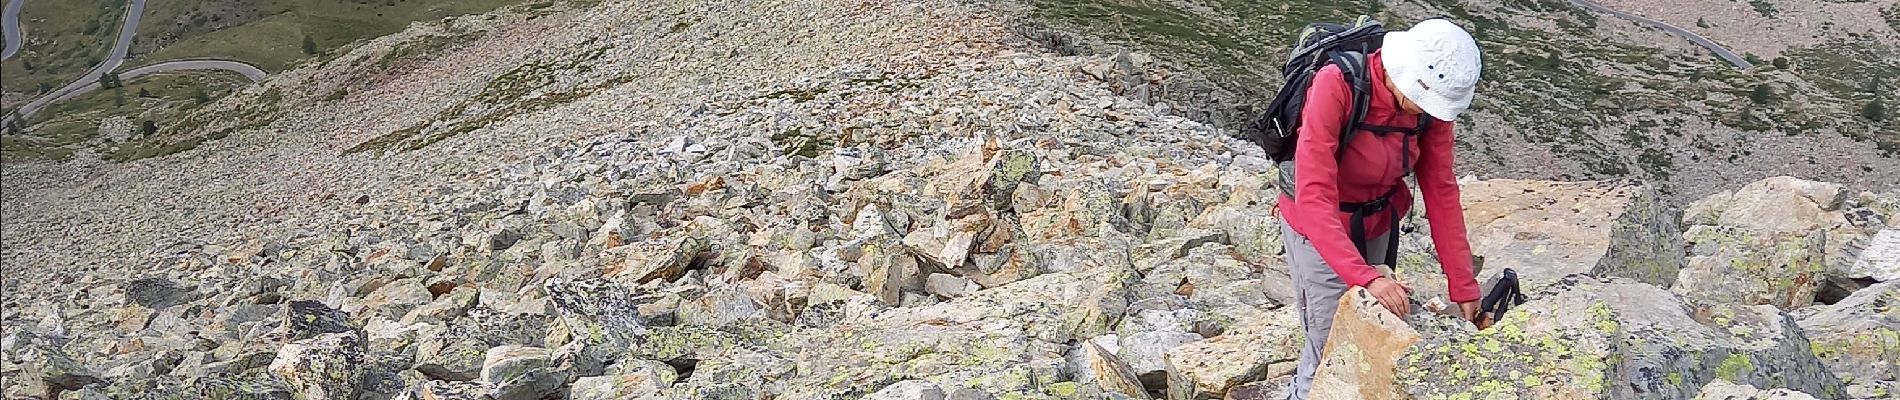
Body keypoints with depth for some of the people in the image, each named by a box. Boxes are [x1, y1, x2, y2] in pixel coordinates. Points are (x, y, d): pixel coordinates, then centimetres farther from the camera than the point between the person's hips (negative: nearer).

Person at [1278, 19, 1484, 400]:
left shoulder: (1429, 99, -16)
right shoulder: (1337, 87, -33)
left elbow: (1441, 191, -8)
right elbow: (1314, 198, -37)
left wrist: (1463, 287, -9)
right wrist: (1367, 277, -45)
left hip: (1377, 224, 5)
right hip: (1319, 228, -5)